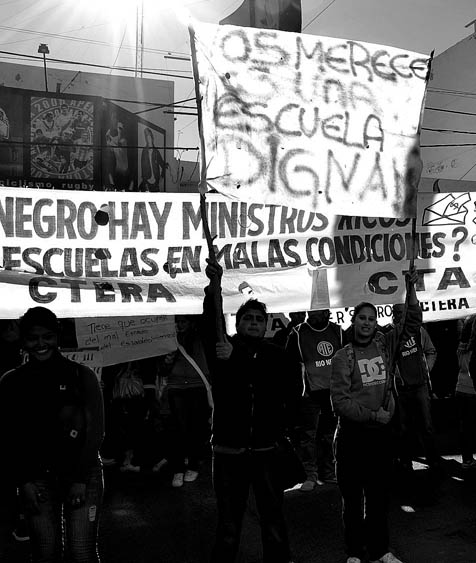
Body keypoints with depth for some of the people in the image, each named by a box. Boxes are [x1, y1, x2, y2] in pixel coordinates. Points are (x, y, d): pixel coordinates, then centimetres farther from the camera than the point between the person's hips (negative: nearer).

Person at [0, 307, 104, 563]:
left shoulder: (81, 376, -3)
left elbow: (95, 431, -4)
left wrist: (80, 479, -8)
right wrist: (24, 481, -3)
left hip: (83, 474, -2)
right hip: (37, 477, 2)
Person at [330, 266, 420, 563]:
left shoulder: (385, 345, 3)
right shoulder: (343, 357, -6)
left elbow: (413, 324, -2)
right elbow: (340, 401, -11)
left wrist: (411, 289, -13)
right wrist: (371, 414, -16)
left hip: (382, 431, 3)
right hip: (353, 433, -3)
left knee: (380, 495, 15)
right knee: (352, 497, 9)